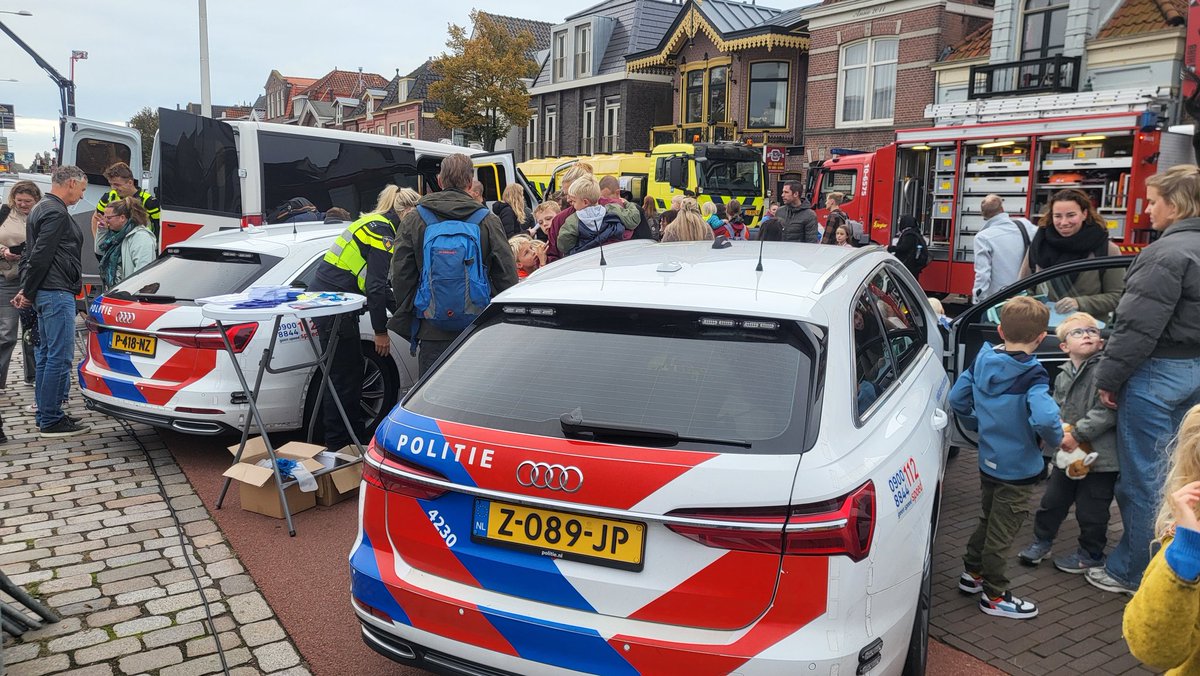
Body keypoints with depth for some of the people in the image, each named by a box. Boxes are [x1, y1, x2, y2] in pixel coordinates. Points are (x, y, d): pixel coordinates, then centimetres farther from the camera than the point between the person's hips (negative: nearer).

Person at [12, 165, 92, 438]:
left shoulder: (41, 209, 20)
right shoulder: (56, 213, -14)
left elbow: (34, 254, 22)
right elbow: (40, 255, -18)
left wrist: (27, 290, 17)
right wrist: (28, 291, -10)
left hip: (45, 293, 11)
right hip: (56, 293, -11)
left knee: (46, 354, 14)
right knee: (60, 356, -8)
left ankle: (46, 415, 21)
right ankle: (51, 421, -5)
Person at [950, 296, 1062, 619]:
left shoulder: (982, 361, -3)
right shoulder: (1031, 376, -23)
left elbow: (957, 398, 4)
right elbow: (1044, 419, -37)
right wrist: (1057, 439, -16)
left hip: (988, 461, 6)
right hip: (1017, 469, -6)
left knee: (988, 520, 25)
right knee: (1002, 532, 6)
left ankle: (972, 573, 38)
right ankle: (995, 596, 21)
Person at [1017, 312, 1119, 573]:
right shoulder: (1063, 375, 8)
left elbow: (1107, 411, -22)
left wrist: (1078, 435, -21)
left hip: (1099, 456, -6)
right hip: (1068, 453, 7)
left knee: (1090, 509, 7)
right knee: (1053, 500, 16)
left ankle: (1091, 554, 28)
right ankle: (1041, 541, 34)